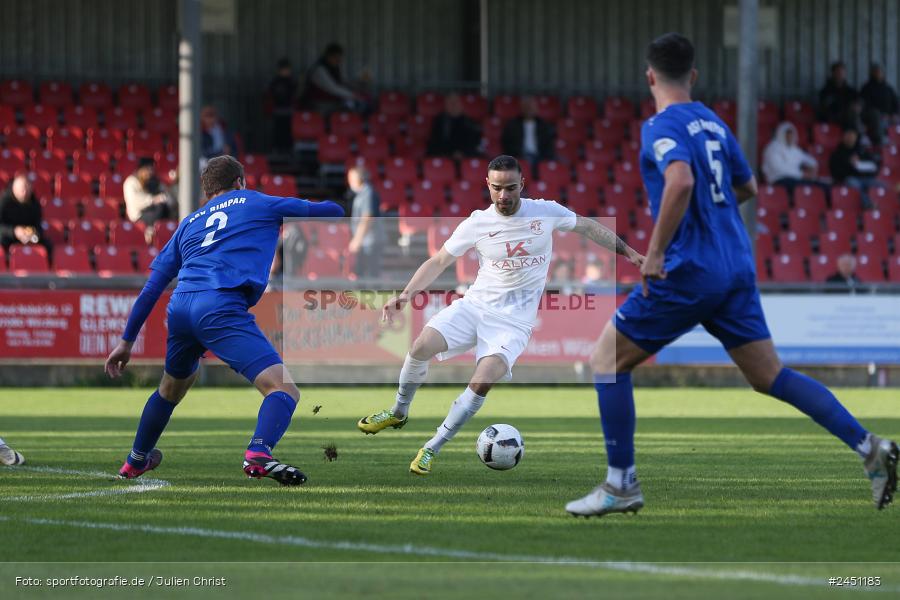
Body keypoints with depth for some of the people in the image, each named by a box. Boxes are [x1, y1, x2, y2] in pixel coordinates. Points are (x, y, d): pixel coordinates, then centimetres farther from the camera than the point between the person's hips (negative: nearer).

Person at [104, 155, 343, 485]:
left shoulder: (189, 223, 29)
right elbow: (331, 211, 25)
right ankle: (258, 454, -41)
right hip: (220, 307, -6)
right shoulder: (257, 203, 18)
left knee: (173, 385, 34)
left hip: (180, 308, 6)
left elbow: (151, 289, 26)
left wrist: (127, 340, 31)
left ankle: (136, 461, 51)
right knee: (284, 389, -12)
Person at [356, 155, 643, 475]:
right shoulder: (477, 223, -4)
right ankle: (398, 413, 8)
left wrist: (627, 251, 13)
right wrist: (406, 294, -10)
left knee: (483, 382, -24)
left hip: (513, 320, -1)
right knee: (422, 345, -20)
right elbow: (438, 261, 2)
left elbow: (589, 227, 12)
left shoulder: (546, 212, -5)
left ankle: (432, 448, -8)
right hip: (475, 305, 2)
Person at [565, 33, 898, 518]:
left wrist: (655, 251, -25)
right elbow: (746, 188, 24)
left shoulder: (662, 127, -11)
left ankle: (621, 485, 2)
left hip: (688, 272, -8)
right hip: (736, 270, 8)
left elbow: (680, 181, -30)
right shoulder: (713, 123, 13)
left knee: (607, 359, 3)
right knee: (769, 376, 11)